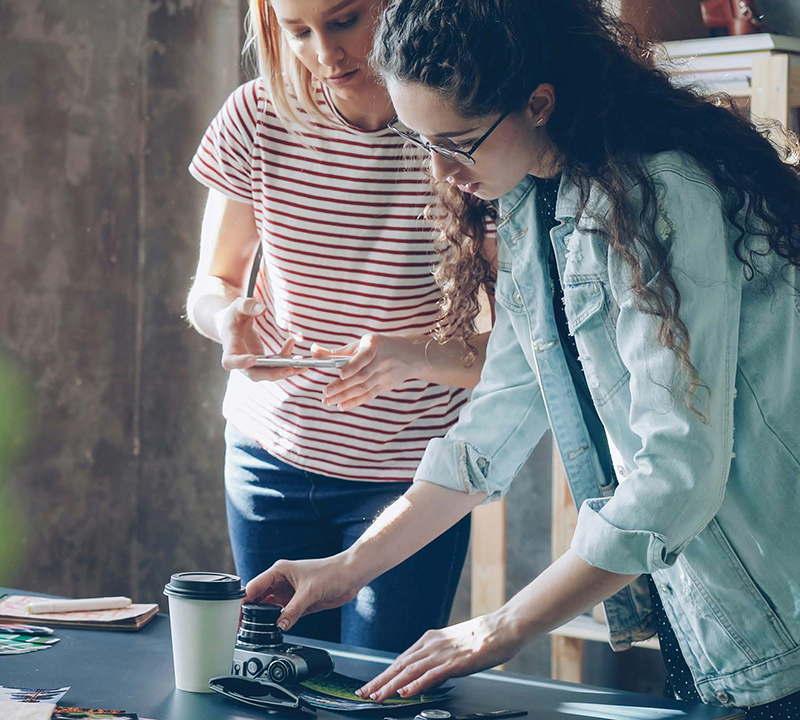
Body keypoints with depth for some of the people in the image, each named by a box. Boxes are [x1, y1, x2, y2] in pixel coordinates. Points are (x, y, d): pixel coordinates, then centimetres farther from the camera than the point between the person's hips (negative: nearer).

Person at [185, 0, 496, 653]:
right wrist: (229, 317, -19)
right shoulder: (259, 117, -8)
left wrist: (417, 357, -35)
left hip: (410, 476, -3)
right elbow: (211, 286, 5)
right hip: (272, 451, 3)